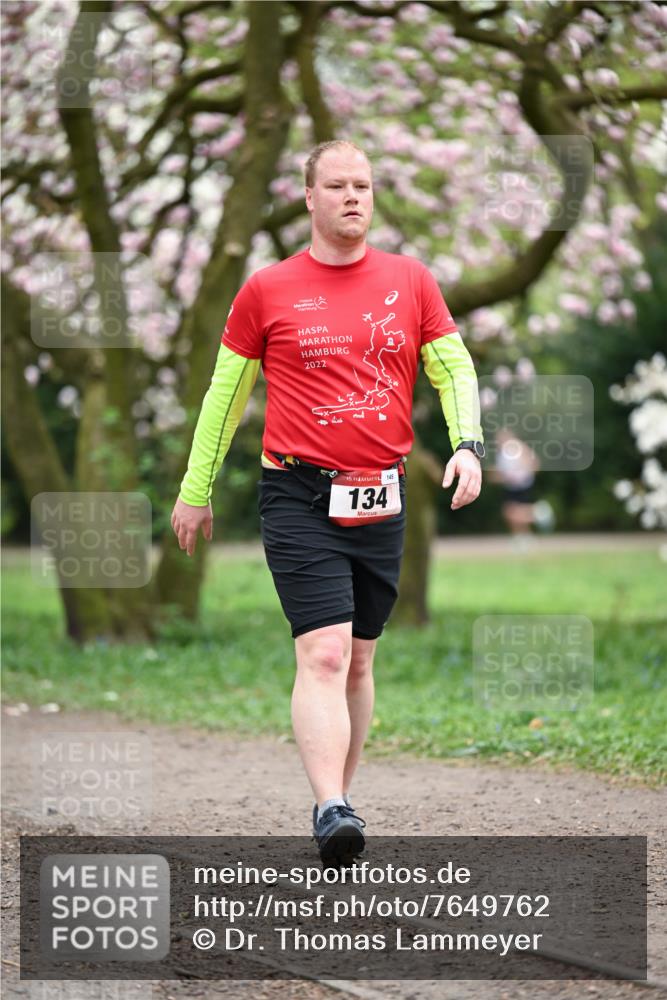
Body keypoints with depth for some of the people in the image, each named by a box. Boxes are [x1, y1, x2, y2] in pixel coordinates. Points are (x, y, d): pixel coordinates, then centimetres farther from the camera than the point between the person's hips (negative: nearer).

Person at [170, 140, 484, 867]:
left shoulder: (411, 281, 8)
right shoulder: (268, 290, 2)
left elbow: (455, 369, 10)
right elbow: (225, 391, 10)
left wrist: (466, 444, -8)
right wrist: (196, 490, 12)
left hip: (381, 500, 4)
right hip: (299, 498, -3)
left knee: (359, 658, 11)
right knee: (323, 653, -17)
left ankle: (342, 794, 24)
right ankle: (330, 811, -25)